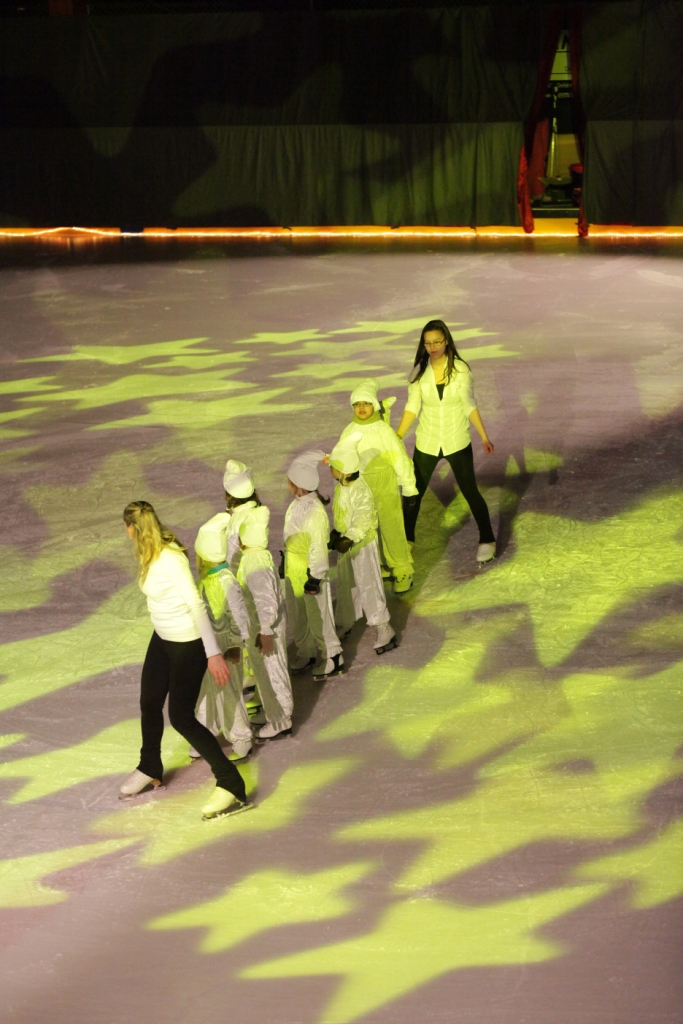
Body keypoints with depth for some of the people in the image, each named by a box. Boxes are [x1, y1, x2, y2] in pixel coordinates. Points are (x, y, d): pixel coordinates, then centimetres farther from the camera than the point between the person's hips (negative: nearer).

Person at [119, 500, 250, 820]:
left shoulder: (171, 560, -26)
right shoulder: (150, 556, 1)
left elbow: (197, 605, -27)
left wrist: (213, 653, -29)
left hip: (187, 644, -9)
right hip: (162, 639, 9)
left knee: (181, 718, -7)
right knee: (149, 704, 22)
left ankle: (231, 784, 0)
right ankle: (150, 769, 45)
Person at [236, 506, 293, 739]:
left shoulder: (255, 563, -28)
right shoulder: (257, 555, 2)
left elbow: (266, 601, -28)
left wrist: (265, 632, -24)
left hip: (266, 626, -10)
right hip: (257, 623, 10)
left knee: (271, 671, 5)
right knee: (263, 670, 23)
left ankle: (280, 720, 19)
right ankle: (272, 711, 39)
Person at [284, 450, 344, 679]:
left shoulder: (315, 512, -28)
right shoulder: (298, 504, -1)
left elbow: (318, 549, -23)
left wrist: (315, 578, -19)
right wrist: (285, 561, 21)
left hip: (311, 573, -9)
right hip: (293, 571, 9)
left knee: (318, 617, 6)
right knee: (297, 615, 22)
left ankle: (332, 658, 22)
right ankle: (305, 652, 40)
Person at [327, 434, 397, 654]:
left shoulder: (361, 492, -30)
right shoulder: (341, 486, -2)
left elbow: (362, 522, -31)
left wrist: (348, 540, -38)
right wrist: (336, 533, 12)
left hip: (362, 544, -9)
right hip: (346, 540, 9)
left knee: (368, 585, -2)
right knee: (345, 584, 21)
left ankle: (384, 630, 7)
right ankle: (344, 623, 38)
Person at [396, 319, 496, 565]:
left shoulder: (460, 369, -11)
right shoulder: (419, 371, -6)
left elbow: (470, 406, -4)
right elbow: (412, 407, -3)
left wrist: (484, 437, -5)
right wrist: (396, 439, -6)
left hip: (457, 442, -2)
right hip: (426, 443, 2)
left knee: (470, 492, 6)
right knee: (412, 493, 7)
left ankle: (487, 540, 23)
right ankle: (406, 542, 25)